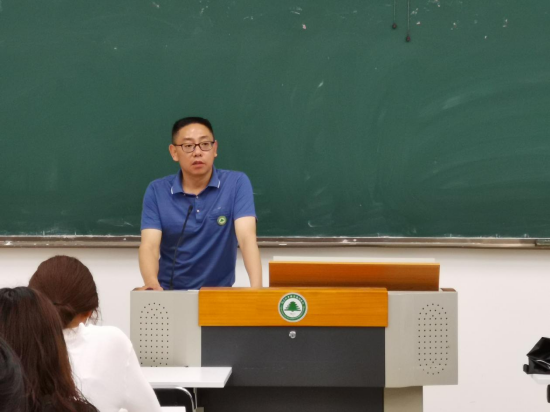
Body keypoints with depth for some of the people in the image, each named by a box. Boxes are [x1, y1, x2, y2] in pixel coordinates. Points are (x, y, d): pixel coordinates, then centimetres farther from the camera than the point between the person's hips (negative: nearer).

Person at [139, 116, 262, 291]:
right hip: (169, 292, 1)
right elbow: (149, 245, -11)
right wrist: (152, 283, -32)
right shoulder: (156, 191, -1)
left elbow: (247, 237, -16)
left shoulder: (237, 184, -4)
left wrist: (256, 288, -32)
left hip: (218, 291, -1)